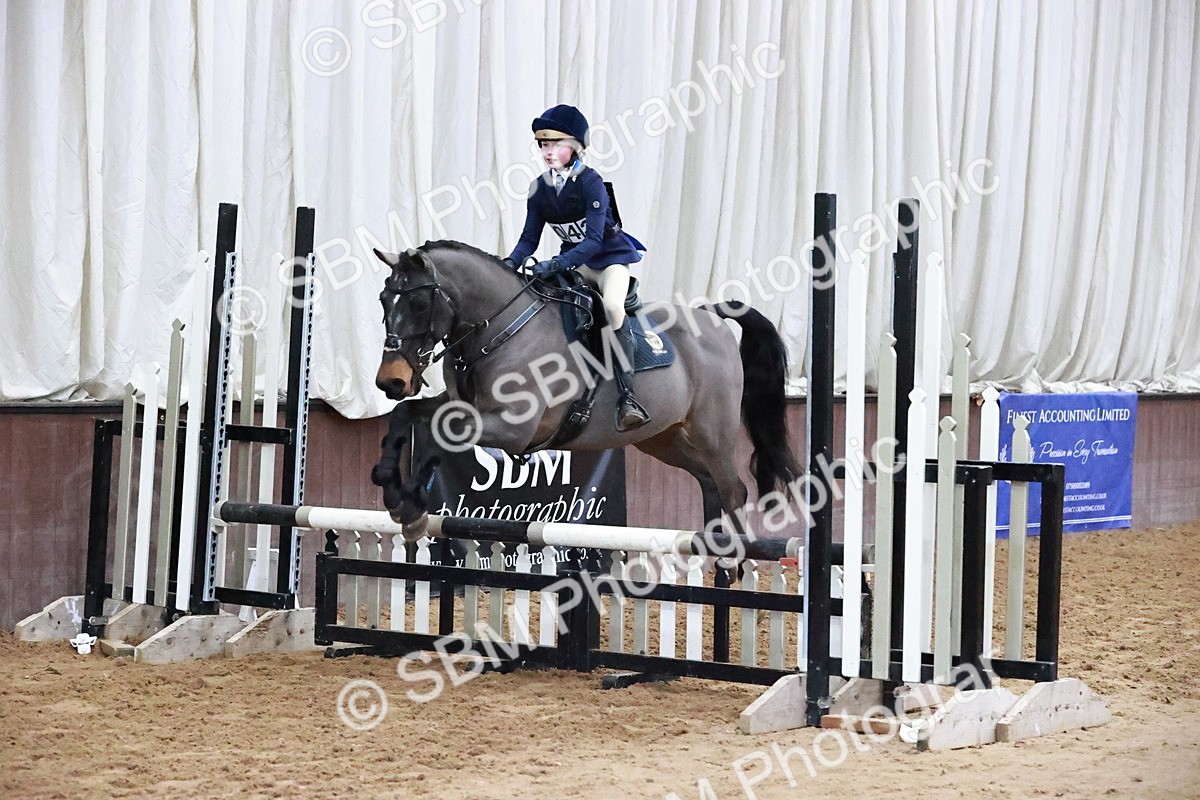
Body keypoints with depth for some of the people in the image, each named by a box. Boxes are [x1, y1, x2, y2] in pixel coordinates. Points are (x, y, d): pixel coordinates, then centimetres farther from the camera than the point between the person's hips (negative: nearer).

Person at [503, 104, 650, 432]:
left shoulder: (590, 182, -20)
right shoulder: (539, 189, -2)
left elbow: (593, 240, -27)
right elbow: (530, 239, 2)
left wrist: (557, 264, -39)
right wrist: (510, 263, -19)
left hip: (611, 255, -7)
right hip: (574, 261, 7)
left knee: (613, 306, -33)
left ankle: (626, 396, -37)